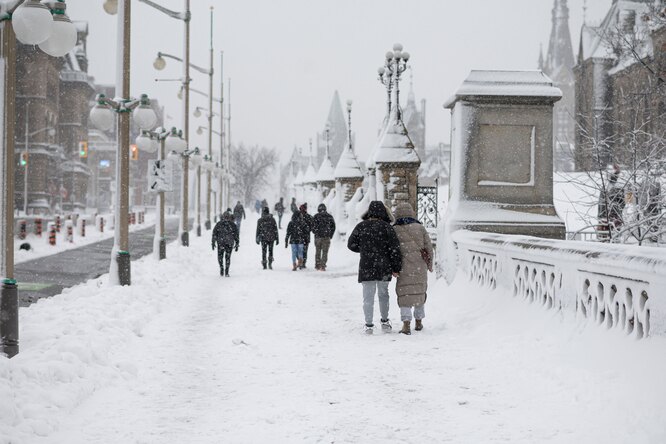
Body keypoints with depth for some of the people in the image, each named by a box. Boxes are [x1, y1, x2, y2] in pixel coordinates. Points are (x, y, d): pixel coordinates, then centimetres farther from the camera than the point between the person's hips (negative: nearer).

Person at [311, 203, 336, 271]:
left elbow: (313, 227, -7)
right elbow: (333, 227, 6)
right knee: (325, 252, 3)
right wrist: (330, 236, 13)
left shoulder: (316, 216, -3)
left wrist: (315, 233, 10)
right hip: (326, 237, 0)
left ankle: (317, 266, 15)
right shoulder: (329, 217, 3)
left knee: (318, 252, 13)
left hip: (318, 237, 0)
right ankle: (322, 266, -5)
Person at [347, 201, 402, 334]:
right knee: (383, 294, 17)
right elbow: (394, 249, -7)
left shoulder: (361, 226, -2)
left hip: (366, 268, 0)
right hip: (384, 268, 0)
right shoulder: (386, 227, -6)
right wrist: (396, 268, -1)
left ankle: (369, 324, 1)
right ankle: (384, 321, 27)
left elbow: (351, 244, 4)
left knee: (368, 296, 4)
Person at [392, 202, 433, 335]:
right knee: (420, 292, 17)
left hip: (404, 267, -3)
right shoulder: (420, 228, 1)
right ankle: (419, 321, 25)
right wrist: (430, 264, 17)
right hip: (420, 266, 3)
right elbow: (428, 246, 5)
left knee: (404, 294, -1)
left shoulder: (395, 230, -5)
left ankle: (406, 324, -12)